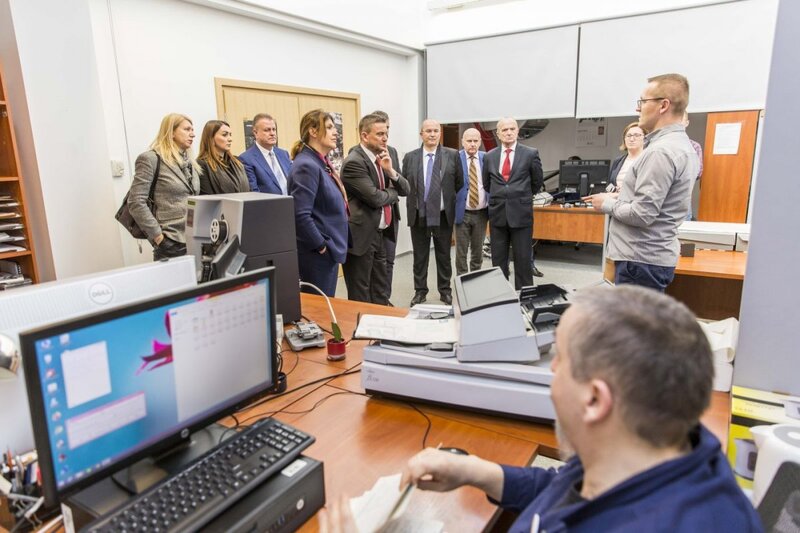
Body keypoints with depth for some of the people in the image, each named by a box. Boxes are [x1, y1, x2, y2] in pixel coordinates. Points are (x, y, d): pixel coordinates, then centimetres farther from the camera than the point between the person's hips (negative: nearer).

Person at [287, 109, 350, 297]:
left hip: (329, 250, 9)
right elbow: (300, 216, -26)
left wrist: (330, 245, 14)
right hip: (317, 254, -9)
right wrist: (321, 245, -17)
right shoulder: (306, 165, -17)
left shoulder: (322, 163, 12)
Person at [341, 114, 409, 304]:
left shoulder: (383, 157, 11)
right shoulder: (354, 162, -16)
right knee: (360, 297, 3)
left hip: (379, 233, 8)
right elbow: (375, 198, -23)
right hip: (361, 236, -8)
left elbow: (405, 189, 8)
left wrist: (390, 171, -11)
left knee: (381, 292, 15)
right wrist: (393, 192, -2)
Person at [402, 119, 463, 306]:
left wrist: (448, 198, 6)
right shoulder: (410, 157, 1)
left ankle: (445, 290, 24)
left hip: (443, 215, -1)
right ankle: (420, 291, 22)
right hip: (418, 215, 1)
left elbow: (459, 182, 6)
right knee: (420, 256, 10)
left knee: (444, 255, 11)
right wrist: (412, 202, 3)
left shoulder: (452, 155, -2)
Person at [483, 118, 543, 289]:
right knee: (498, 260, 9)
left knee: (523, 260, 2)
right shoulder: (489, 156, 7)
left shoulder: (530, 154, -2)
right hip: (497, 214, 3)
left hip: (521, 213, -3)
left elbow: (537, 182, 8)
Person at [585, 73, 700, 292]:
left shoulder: (661, 151, -19)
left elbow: (642, 214, -23)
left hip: (641, 260, -10)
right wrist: (618, 197, 9)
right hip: (653, 255, 10)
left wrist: (608, 204, -7)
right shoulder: (682, 145, 14)